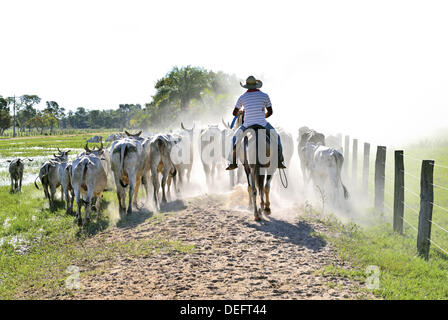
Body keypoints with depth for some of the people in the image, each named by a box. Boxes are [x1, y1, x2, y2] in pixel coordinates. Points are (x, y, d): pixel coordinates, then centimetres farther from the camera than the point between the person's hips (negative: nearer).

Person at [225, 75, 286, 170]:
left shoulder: (242, 97, 0)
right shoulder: (264, 96, 0)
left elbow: (234, 113, 6)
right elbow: (270, 112, 4)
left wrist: (239, 112, 30)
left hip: (247, 125, 0)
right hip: (263, 125, 0)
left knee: (235, 137, 26)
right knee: (276, 137, 26)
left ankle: (233, 163, 18)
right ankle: (279, 161, 20)